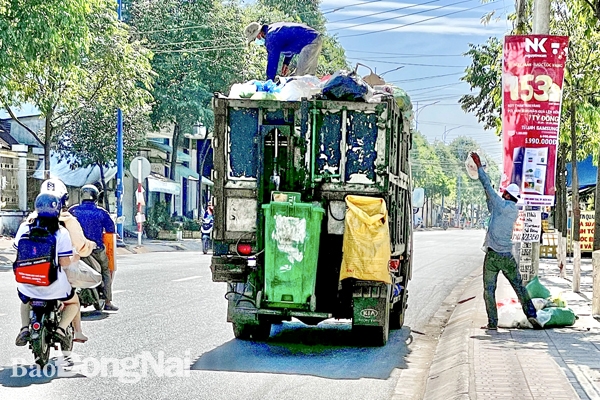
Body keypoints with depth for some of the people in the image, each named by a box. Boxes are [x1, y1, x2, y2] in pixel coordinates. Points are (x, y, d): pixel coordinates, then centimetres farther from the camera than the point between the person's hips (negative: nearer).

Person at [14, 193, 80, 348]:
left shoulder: (24, 228, -6)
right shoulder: (61, 233, -15)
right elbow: (64, 262, -15)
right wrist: (74, 259, 6)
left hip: (27, 286, 3)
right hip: (54, 286, -3)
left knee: (25, 301, 38)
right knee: (73, 302, 27)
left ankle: (24, 327, 10)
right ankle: (61, 329, 0)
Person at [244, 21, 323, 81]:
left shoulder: (271, 37, -17)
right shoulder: (273, 28, 15)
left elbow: (272, 62, -16)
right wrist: (286, 62, 22)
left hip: (311, 42, -11)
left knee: (300, 75, -14)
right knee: (309, 76, 12)